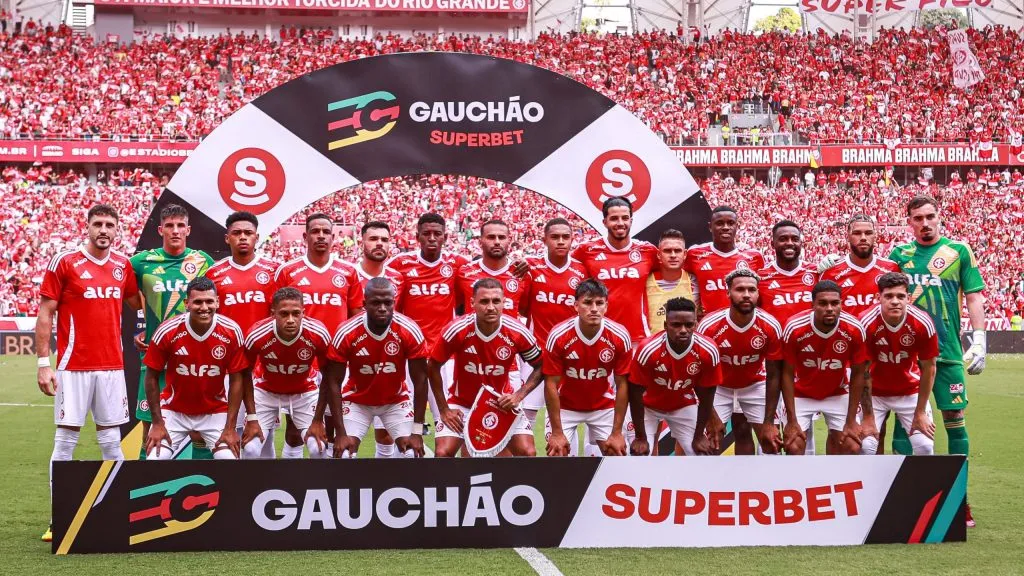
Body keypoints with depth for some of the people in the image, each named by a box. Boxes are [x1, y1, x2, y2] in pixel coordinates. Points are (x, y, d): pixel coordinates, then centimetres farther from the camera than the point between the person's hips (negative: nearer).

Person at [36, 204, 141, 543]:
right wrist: (43, 364, -9)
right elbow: (44, 315, -3)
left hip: (112, 366, 4)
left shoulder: (123, 265, 8)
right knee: (65, 440, -1)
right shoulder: (64, 264, -4)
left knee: (111, 441, 7)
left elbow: (136, 303, 23)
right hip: (74, 367, -4)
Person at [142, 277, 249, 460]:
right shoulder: (167, 332, -18)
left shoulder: (232, 332, -16)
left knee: (229, 461, -12)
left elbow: (236, 380, -8)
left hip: (215, 411, 0)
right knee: (155, 460, -11)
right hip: (174, 409, 0)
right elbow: (152, 377, -7)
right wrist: (157, 423, -8)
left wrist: (230, 427, -10)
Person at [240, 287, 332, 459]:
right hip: (266, 391, 0)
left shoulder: (319, 334, -29)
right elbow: (246, 376, -11)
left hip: (305, 391, 0)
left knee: (319, 448, -13)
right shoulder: (257, 336, -30)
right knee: (250, 449, -12)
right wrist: (252, 419, -14)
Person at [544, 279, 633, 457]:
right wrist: (557, 432, -18)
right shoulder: (558, 336, -25)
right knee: (556, 452, -11)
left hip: (603, 406, 2)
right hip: (565, 406, -1)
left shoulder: (620, 336, -21)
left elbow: (622, 385, -13)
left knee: (617, 454, -4)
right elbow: (551, 384, -17)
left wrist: (617, 433, -14)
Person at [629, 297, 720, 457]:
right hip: (648, 405, -2)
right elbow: (636, 394, -21)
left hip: (684, 405, 2)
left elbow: (706, 396, -11)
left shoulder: (708, 351, -26)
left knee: (703, 454, -2)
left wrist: (699, 436, -5)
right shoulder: (648, 350, -33)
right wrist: (641, 438, -15)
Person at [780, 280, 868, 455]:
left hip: (837, 395, 1)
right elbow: (787, 374, -16)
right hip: (801, 395, -1)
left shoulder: (854, 329, -24)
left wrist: (851, 420, -11)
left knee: (852, 447, -7)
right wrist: (792, 421, -17)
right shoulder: (795, 328, -27)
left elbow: (858, 374, -11)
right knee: (793, 447, -12)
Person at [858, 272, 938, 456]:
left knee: (925, 446, -6)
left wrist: (920, 412, -6)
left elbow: (928, 369, -8)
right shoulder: (867, 324, -25)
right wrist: (868, 416, -16)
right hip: (875, 392, -1)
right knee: (866, 445, -14)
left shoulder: (923, 323, -21)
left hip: (911, 391, 1)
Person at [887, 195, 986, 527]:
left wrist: (979, 341, -6)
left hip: (947, 350, -2)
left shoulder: (959, 251, 4)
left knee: (954, 417, 0)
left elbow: (974, 297, 2)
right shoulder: (899, 253, 9)